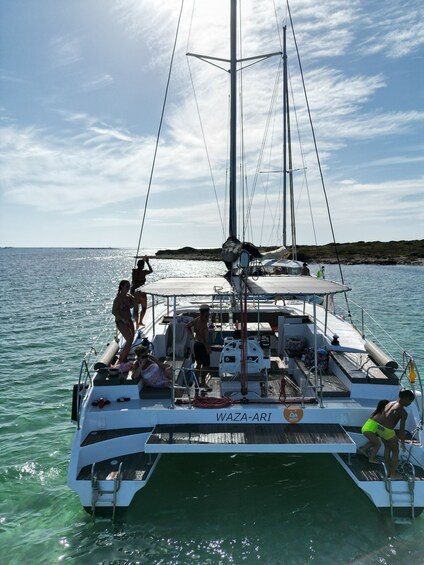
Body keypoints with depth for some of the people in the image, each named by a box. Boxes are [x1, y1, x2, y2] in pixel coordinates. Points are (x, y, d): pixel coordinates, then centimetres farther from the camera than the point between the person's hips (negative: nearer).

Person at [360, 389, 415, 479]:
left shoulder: (390, 403, 10)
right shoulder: (403, 412, -12)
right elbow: (401, 429, -12)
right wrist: (403, 443, -1)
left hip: (379, 428, 7)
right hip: (387, 431, -7)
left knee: (387, 448, 26)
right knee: (395, 451, 14)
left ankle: (389, 470, 37)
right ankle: (393, 474, 22)